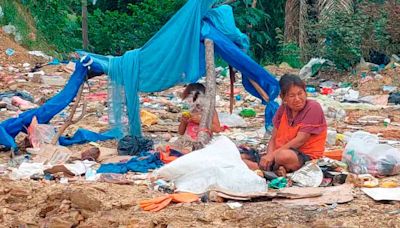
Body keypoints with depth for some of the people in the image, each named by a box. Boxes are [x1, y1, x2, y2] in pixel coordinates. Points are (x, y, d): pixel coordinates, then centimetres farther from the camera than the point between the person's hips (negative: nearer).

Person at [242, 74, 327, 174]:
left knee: (284, 156, -40)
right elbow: (273, 139, 6)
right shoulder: (283, 109, 7)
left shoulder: (313, 108, -11)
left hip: (306, 157, -6)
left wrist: (273, 154, -20)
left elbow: (300, 140, -17)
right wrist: (270, 155, -17)